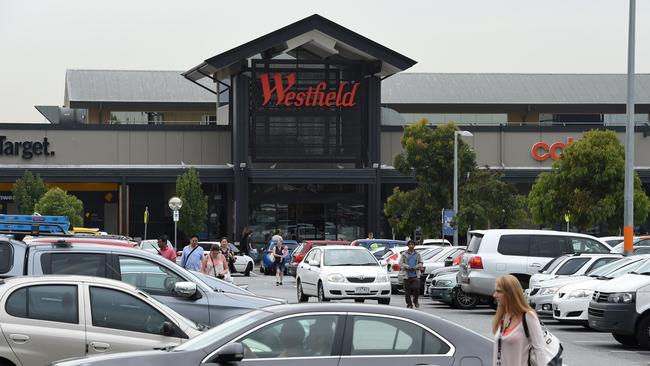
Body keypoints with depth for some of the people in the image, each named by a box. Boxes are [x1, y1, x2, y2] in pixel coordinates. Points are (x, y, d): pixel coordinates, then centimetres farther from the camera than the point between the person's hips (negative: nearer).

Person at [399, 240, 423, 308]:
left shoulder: (417, 254, 12)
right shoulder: (404, 254, 7)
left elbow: (421, 263, 8)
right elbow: (401, 263, 1)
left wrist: (415, 267, -10)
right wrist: (407, 267, -15)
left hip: (415, 275, 0)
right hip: (407, 275, 0)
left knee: (416, 289, -10)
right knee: (407, 290, -1)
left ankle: (415, 301, 13)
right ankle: (409, 304, 8)